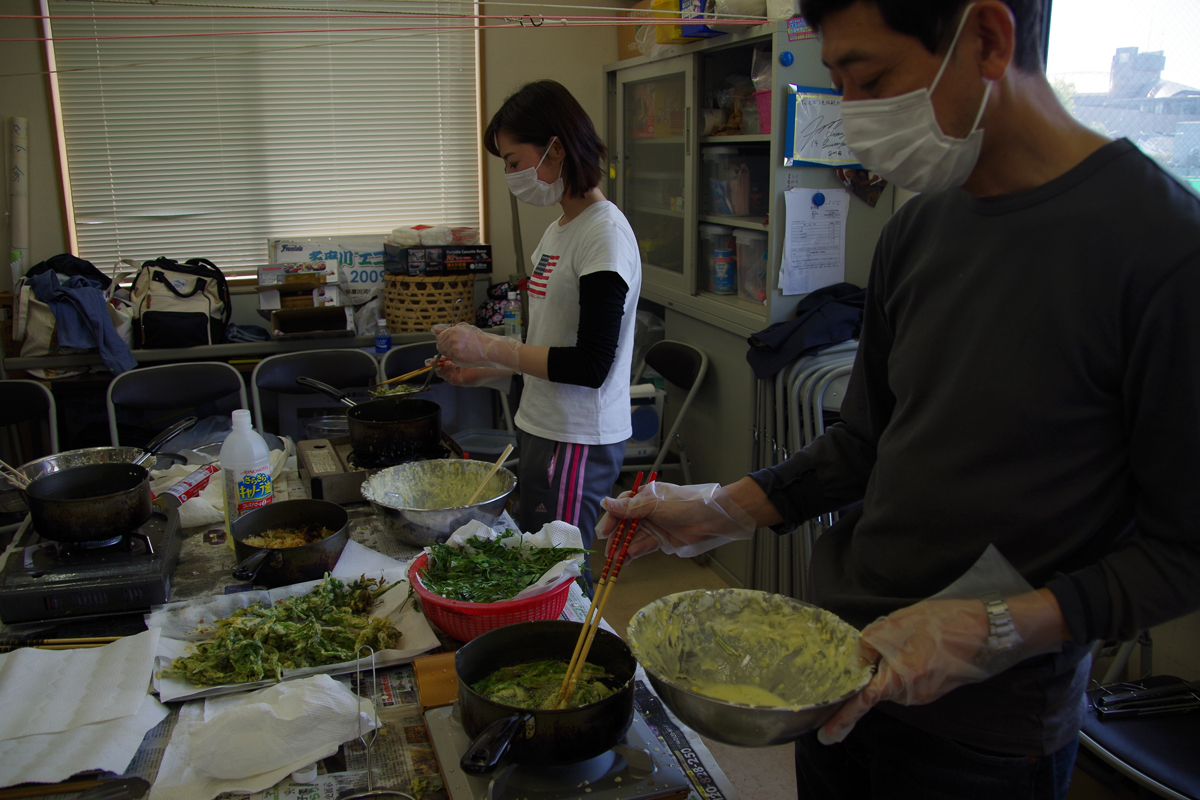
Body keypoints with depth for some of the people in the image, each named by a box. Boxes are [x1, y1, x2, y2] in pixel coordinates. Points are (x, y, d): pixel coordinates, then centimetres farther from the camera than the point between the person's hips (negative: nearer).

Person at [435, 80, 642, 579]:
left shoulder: (605, 234, -16)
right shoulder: (559, 230, 11)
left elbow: (591, 365, -21)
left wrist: (490, 346, -18)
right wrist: (485, 371, 12)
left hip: (579, 443, -9)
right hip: (543, 428, 9)